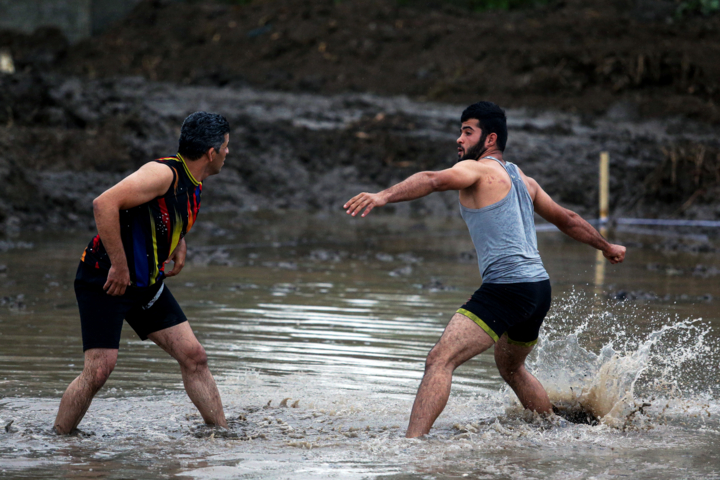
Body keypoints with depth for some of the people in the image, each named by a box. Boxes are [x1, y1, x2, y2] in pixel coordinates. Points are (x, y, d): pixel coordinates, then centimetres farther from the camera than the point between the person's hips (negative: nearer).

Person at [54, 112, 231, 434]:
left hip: (147, 285, 9)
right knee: (99, 368, -14)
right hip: (106, 280, -8)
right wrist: (119, 266, -28)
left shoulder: (194, 186, 7)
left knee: (194, 357, 3)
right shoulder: (163, 174, -22)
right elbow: (104, 204, -32)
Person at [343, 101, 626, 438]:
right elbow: (567, 220, 33)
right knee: (511, 368, 34)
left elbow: (433, 180, -24)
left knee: (440, 360, -19)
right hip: (539, 286, 9)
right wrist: (606, 247, 49)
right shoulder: (522, 179, 22)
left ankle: (411, 444, -33)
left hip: (506, 285, -9)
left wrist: (383, 196, -38)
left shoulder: (477, 169, -3)